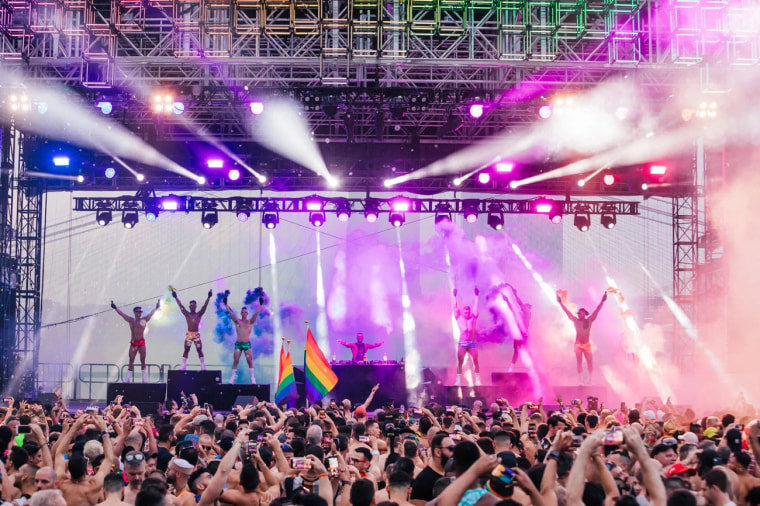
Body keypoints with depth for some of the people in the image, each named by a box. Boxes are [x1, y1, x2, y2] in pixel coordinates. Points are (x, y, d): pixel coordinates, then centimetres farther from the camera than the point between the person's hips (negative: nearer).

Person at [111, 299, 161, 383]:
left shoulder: (144, 319, 9)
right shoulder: (131, 320, 9)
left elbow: (151, 313, 13)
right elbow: (122, 314, 7)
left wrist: (156, 307, 9)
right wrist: (115, 308, 1)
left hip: (141, 342, 0)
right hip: (133, 342, 0)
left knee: (142, 360, 0)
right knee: (131, 361, -1)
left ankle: (144, 378, 3)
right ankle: (128, 378, 1)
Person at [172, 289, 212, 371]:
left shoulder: (199, 314, 5)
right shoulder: (187, 314, 5)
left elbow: (205, 306, -5)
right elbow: (181, 306, -2)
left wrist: (208, 297, -16)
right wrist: (176, 298, -11)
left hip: (197, 334, -1)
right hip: (189, 334, 1)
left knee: (200, 351, -1)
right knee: (186, 351, 3)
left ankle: (203, 366, 1)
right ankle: (183, 365, 6)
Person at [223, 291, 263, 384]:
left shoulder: (250, 322, 5)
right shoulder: (237, 321, 6)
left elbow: (256, 313, -3)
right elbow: (230, 312, 0)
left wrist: (260, 304, -12)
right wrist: (225, 303, -7)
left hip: (247, 344, -1)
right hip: (238, 344, 1)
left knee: (250, 361, -3)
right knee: (235, 361, -2)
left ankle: (252, 378, 4)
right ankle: (232, 377, 3)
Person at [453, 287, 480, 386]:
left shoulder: (473, 318, 6)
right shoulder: (459, 318, 5)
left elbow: (475, 307, 4)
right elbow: (456, 308, 3)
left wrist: (476, 296, 0)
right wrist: (455, 297, -2)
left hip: (472, 343, 1)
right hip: (462, 343, -1)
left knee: (475, 361, 0)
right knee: (460, 362, -3)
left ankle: (477, 380, 6)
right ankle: (458, 381, -2)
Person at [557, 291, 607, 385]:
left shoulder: (589, 320, -1)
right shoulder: (575, 320, 1)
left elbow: (597, 310, -7)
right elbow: (567, 311, 3)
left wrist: (602, 301, -16)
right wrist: (560, 303, 2)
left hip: (587, 344, 0)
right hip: (578, 344, 0)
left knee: (590, 363, 1)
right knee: (579, 363, 2)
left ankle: (590, 381, 15)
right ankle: (581, 381, 6)